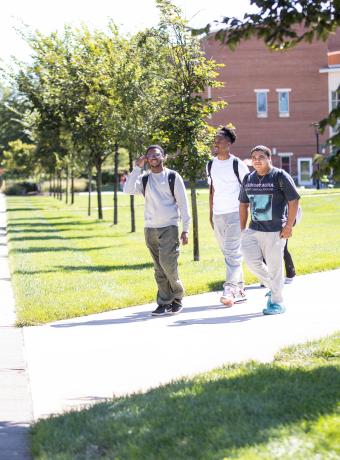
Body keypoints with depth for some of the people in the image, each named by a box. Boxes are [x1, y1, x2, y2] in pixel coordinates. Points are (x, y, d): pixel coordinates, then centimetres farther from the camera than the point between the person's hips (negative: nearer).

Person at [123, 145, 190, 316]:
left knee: (167, 263, -15)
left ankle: (177, 296, 5)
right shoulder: (144, 179, 10)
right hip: (150, 229, 4)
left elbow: (183, 204, 1)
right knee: (159, 269, 5)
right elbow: (128, 190, -8)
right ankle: (165, 304, 9)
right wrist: (137, 168, -9)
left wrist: (185, 229, -4)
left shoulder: (173, 177, 2)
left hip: (169, 227, -4)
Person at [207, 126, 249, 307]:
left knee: (232, 253, -14)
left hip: (235, 214, -7)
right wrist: (211, 213, 17)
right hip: (217, 215, 7)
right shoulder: (211, 165, 11)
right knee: (228, 253, 11)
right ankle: (240, 290, 19)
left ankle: (229, 291, -20)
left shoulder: (238, 165, -7)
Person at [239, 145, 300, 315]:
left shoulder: (280, 176, -6)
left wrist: (288, 226, -12)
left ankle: (277, 302, 9)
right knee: (251, 261, -5)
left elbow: (294, 201, -7)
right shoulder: (248, 179, 11)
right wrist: (243, 229, 14)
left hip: (275, 231, -5)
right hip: (254, 229, 6)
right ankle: (273, 287, 19)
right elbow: (243, 204, 19)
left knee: (274, 266, -3)